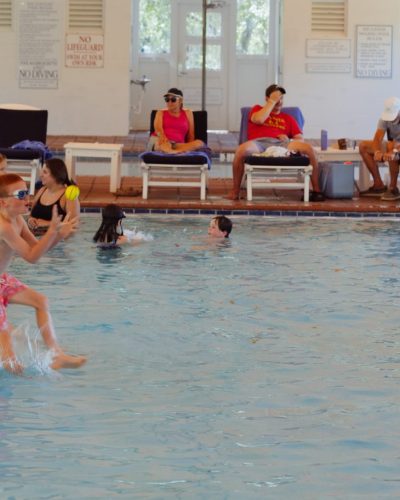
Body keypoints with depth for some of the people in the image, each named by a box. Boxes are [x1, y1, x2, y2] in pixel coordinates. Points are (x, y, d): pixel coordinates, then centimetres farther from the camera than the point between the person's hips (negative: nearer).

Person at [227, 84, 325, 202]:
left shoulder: (288, 118, 30)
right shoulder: (257, 109, 26)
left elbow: (300, 139, 18)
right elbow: (259, 119, 1)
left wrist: (288, 140, -5)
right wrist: (272, 101, 8)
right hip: (258, 143, -2)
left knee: (308, 148, -25)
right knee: (242, 149, -38)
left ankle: (316, 190, -20)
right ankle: (235, 191, -24)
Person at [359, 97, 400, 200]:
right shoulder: (384, 119, -9)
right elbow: (377, 139, -18)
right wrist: (377, 152, -39)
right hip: (392, 147, 6)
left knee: (391, 146, -39)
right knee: (363, 146, -10)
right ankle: (378, 185, -12)